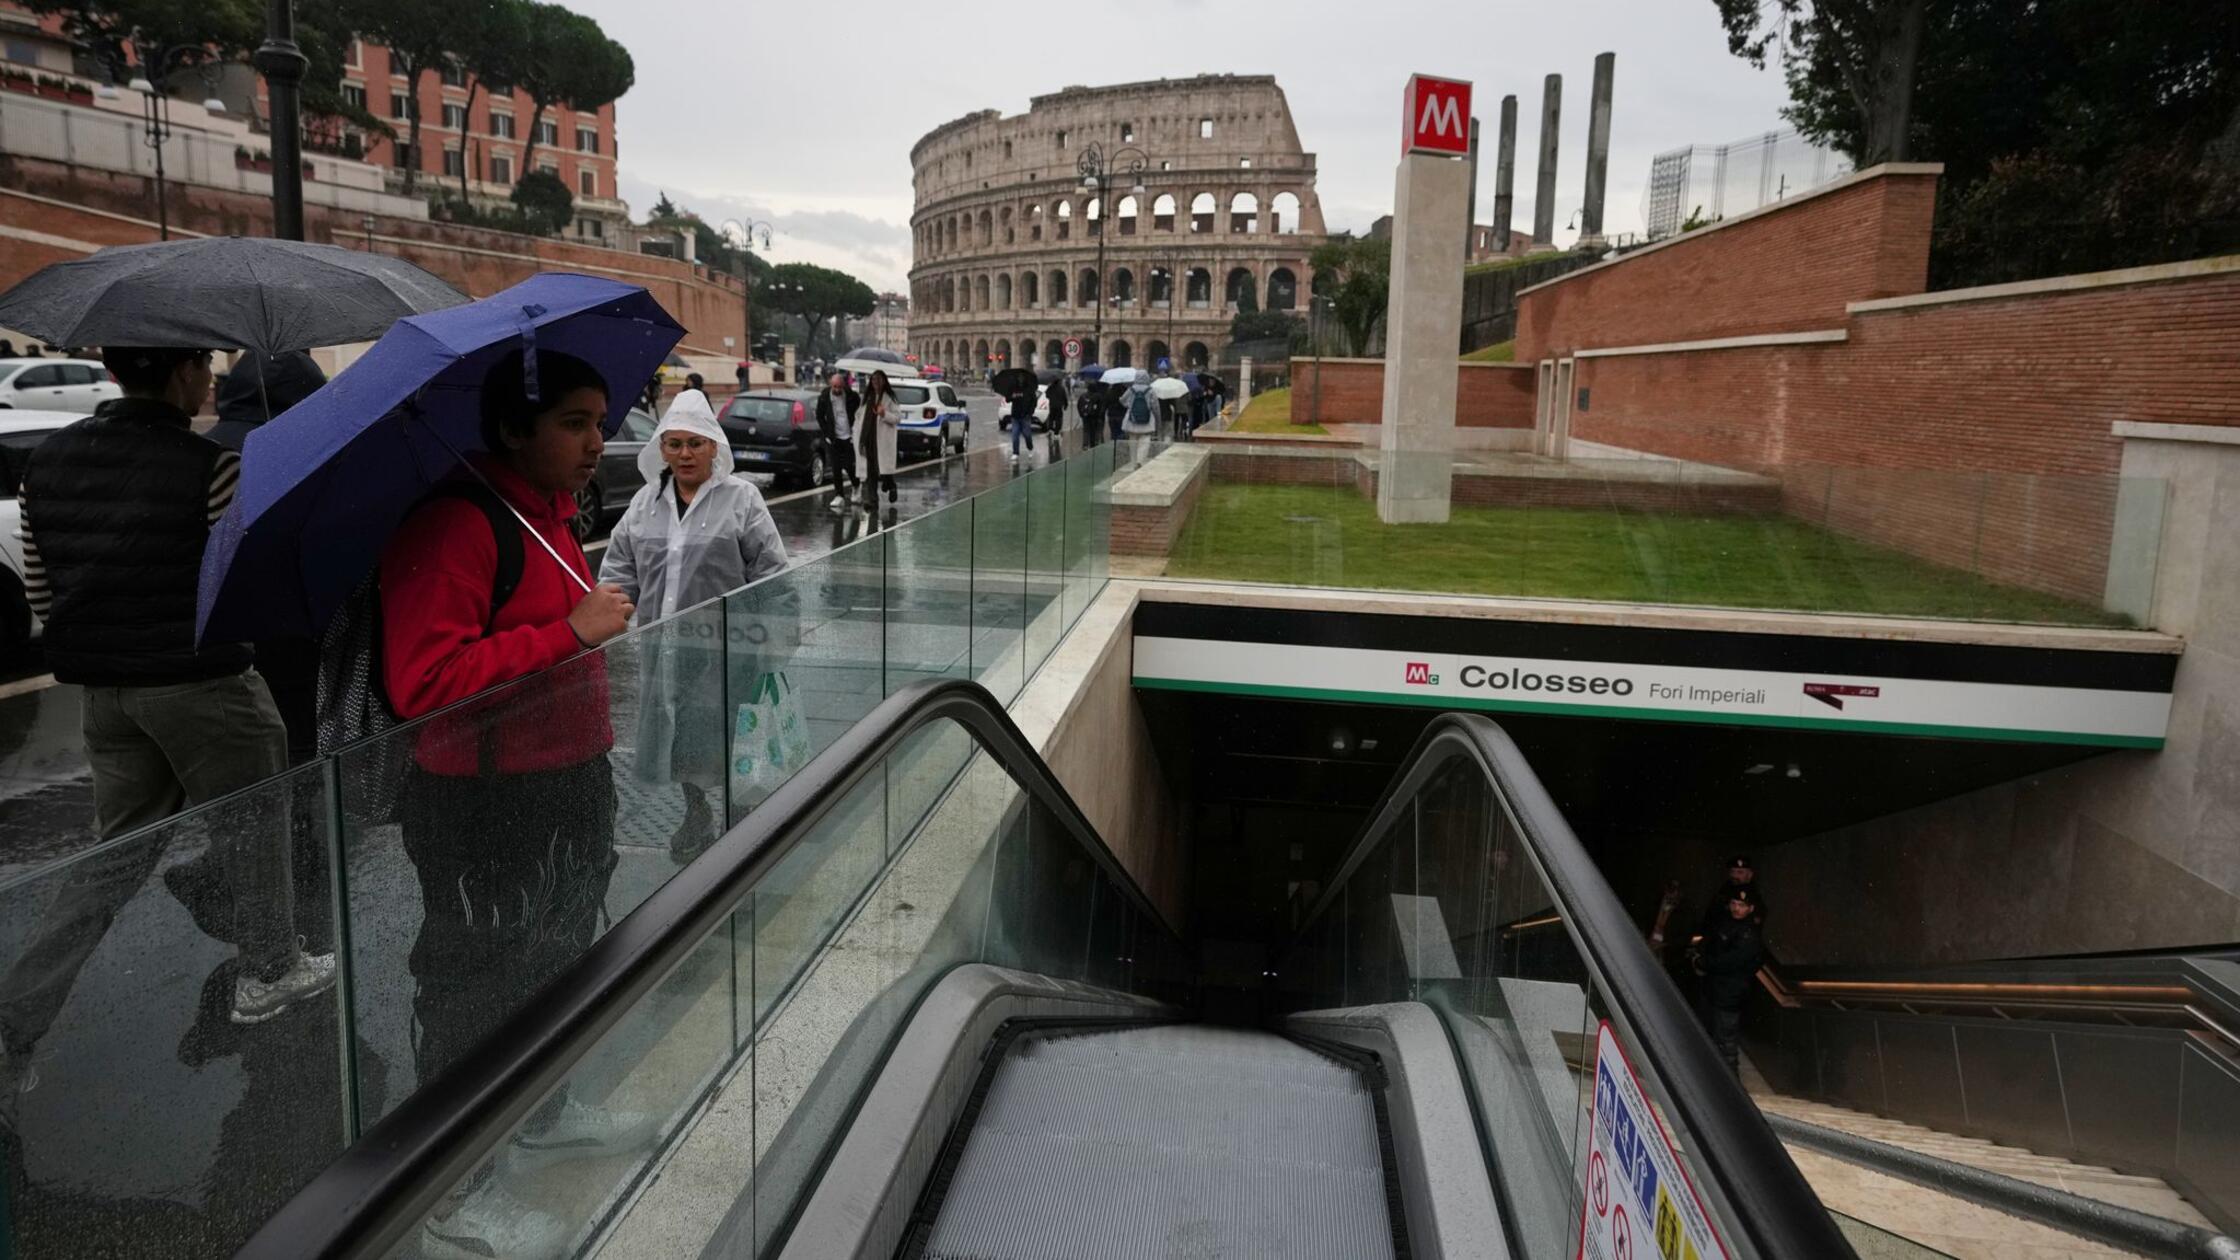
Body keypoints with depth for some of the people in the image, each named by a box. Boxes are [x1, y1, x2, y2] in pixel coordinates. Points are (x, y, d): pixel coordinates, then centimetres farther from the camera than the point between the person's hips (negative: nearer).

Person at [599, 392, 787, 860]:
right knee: (674, 729, 14)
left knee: (724, 731, 1)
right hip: (664, 644, 5)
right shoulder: (645, 501, 9)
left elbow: (770, 570, -5)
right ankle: (695, 814, 35)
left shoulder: (741, 498, -4)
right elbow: (620, 568, 13)